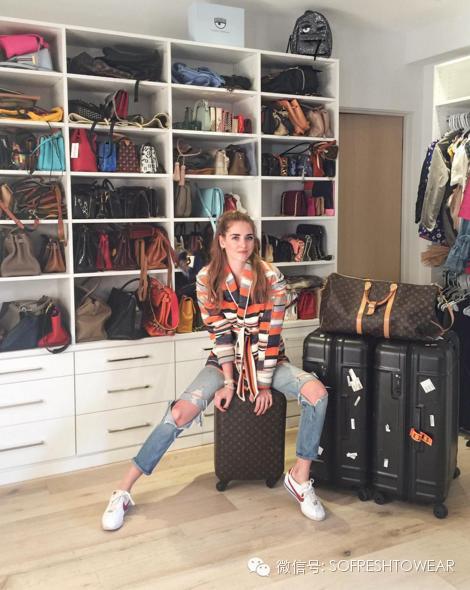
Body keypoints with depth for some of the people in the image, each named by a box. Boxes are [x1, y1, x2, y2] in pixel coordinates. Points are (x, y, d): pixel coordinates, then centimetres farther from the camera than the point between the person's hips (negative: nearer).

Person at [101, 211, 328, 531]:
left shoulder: (271, 277, -13)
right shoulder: (207, 279, -11)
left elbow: (270, 333, -14)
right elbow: (219, 333, -12)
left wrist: (264, 384, -14)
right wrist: (228, 382, -16)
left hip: (268, 358, 1)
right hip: (226, 359, 0)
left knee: (318, 393, -25)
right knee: (179, 414, -20)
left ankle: (300, 476, -8)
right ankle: (123, 491, -7)